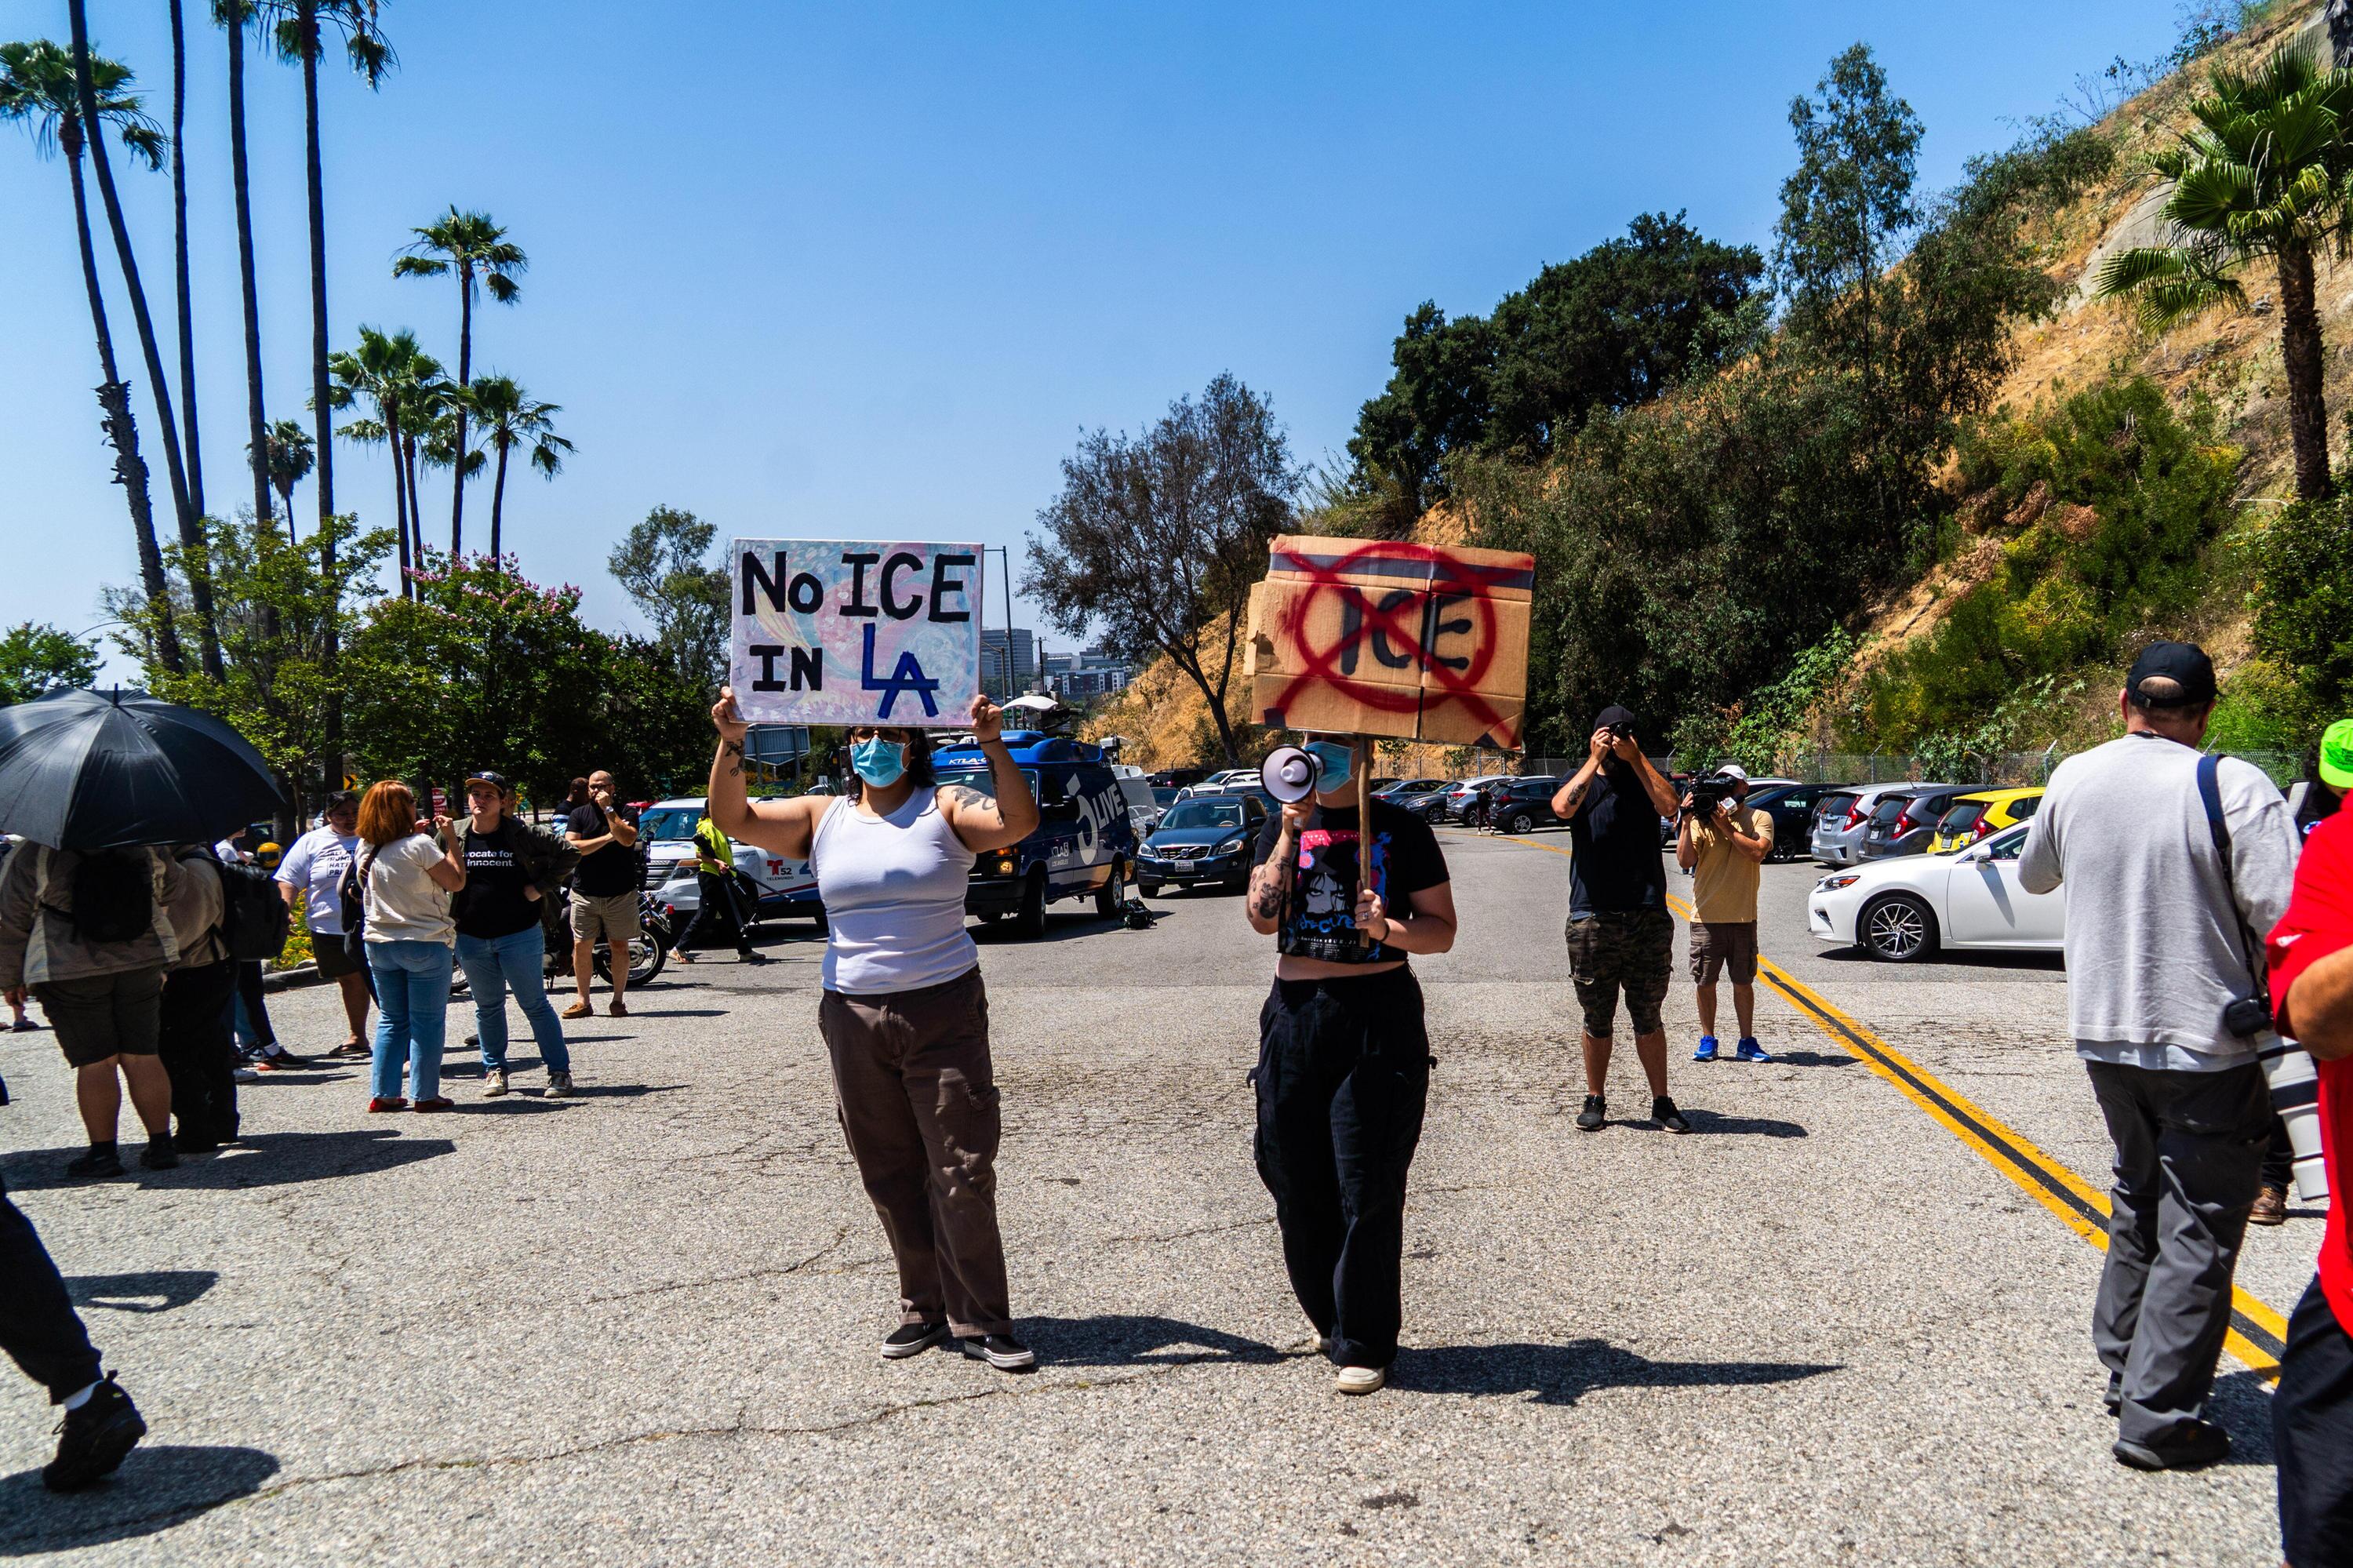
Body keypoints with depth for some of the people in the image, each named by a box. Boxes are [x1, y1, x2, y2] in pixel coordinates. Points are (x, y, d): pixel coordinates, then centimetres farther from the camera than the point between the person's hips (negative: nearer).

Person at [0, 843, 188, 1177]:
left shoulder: (32, 858, -4)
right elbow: (171, 890, 17)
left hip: (69, 973, -3)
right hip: (141, 964, 3)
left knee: (95, 1062, 1)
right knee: (141, 1056, 8)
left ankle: (103, 1152, 3)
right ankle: (162, 1145, 8)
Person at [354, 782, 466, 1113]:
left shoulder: (366, 849, 4)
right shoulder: (420, 846, -16)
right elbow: (456, 882, -10)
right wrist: (450, 838, -4)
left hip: (379, 945, 6)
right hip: (424, 943, -6)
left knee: (391, 1020, 14)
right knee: (427, 1021, 2)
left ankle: (384, 1094, 13)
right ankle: (426, 1095, 5)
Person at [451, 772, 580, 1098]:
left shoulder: (521, 834, -6)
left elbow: (568, 854, -2)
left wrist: (540, 887, -8)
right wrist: (447, 912, -2)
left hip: (519, 935, -3)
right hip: (471, 937, 3)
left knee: (535, 1005, 1)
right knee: (487, 1007, 14)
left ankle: (559, 1071, 7)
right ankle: (495, 1070, 26)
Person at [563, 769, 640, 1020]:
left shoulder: (625, 812, 1)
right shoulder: (578, 814, 8)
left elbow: (627, 839, -18)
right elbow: (571, 847, -6)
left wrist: (608, 809, -16)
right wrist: (607, 838, -11)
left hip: (620, 893, -2)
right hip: (584, 893, 2)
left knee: (619, 946, 3)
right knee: (581, 947, 1)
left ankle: (618, 1000, 12)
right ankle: (583, 1002, 9)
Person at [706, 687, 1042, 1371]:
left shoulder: (945, 809, 0)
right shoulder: (823, 817, 9)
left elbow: (1020, 822, -15)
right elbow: (734, 819, 0)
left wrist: (993, 746, -27)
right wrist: (731, 744, -15)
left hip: (944, 1012, -3)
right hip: (854, 1016, 3)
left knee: (963, 1172, -3)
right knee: (890, 1177, 10)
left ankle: (980, 1323, 5)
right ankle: (924, 1309, 23)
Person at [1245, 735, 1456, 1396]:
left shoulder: (1402, 830, 1)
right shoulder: (1283, 827, 11)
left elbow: (1442, 930, 0)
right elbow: (1262, 918, -2)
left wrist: (1389, 928, -18)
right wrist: (1290, 837, -10)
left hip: (1378, 1018, -4)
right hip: (1295, 1014, 4)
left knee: (1367, 1188, -2)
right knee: (1296, 1181, 10)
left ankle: (1365, 1344, 10)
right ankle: (1331, 1317, 30)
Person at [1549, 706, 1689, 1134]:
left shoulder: (1646, 779, 10)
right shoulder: (1582, 781, 7)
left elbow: (1669, 806, -12)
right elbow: (1562, 808, -15)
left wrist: (1636, 758, -10)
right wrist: (1596, 759, -11)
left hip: (1649, 918, 0)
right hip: (1592, 918, 0)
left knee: (1648, 1019, 6)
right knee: (1597, 1021, 7)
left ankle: (1661, 1102, 14)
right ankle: (1595, 1101, 18)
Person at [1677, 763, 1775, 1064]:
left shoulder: (1759, 818, 3)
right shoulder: (1702, 819, 3)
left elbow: (1758, 852, -15)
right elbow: (1685, 861, -6)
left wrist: (1726, 827, -15)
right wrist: (1686, 822, -13)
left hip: (1743, 917, 0)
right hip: (1706, 917, 1)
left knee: (1743, 981, 6)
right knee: (1705, 982, 4)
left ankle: (1747, 1042, 15)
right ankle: (1707, 1041, 16)